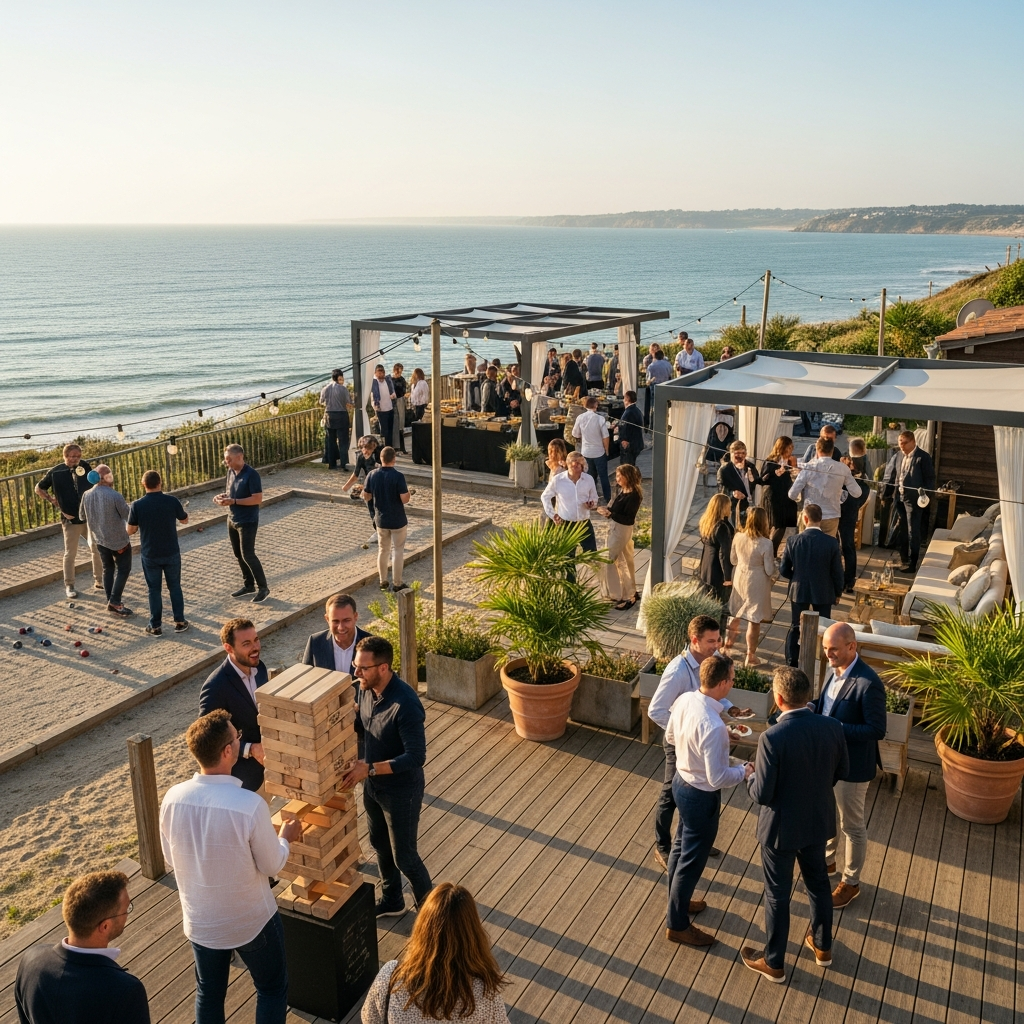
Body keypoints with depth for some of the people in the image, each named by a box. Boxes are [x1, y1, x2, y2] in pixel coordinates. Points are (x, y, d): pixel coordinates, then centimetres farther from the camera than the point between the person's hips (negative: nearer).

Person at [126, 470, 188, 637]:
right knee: (175, 586, 16)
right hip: (171, 553, 1)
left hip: (150, 555, 0)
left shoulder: (137, 505, -13)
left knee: (154, 590, 10)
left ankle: (156, 626, 15)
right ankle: (179, 621, 21)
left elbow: (130, 531, -4)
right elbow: (184, 520, 6)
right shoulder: (172, 500, -11)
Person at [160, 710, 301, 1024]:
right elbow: (272, 866, -16)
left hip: (199, 920, 4)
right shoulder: (250, 805, -31)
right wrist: (285, 837, 4)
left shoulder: (173, 798, -17)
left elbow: (170, 860, 0)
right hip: (251, 920, -4)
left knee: (208, 993, 26)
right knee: (272, 988, 20)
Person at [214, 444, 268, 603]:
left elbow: (258, 499, -23)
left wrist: (233, 501, -26)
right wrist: (222, 496, -5)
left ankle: (263, 588, 5)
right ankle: (248, 585, 28)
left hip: (247, 522, -8)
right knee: (238, 555, 14)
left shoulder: (251, 475, -20)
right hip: (232, 519, 8)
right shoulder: (231, 472, 4)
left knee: (248, 555, -7)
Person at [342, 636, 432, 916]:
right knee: (379, 844, 25)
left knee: (404, 856, 8)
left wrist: (370, 768, -32)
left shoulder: (405, 704, -33)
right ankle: (391, 901, 47)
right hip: (372, 784, 8)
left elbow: (416, 757, -32)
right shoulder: (366, 689, -8)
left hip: (401, 790, -8)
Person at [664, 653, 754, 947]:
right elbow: (717, 779, -29)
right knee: (692, 860, 11)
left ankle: (677, 901, 48)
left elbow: (670, 736, 7)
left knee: (681, 846, 27)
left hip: (681, 782, 8)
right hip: (701, 796, -8)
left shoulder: (684, 700, -11)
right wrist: (744, 771, -12)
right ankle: (678, 925, 29)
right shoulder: (713, 726, -36)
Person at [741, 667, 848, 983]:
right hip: (818, 821, 5)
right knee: (818, 882, 27)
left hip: (781, 827, -5)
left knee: (777, 895, 13)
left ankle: (773, 962, 31)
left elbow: (762, 794, -24)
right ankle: (822, 946, 47)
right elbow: (842, 771, 3)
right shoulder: (831, 728, -13)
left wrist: (750, 776, -3)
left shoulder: (772, 737, -30)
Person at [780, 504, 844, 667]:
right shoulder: (831, 542, -15)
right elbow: (837, 572, -9)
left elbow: (784, 570, -6)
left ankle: (792, 664, 18)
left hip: (799, 591, 1)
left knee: (796, 627, 14)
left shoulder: (793, 541, -14)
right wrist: (838, 592, 7)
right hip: (824, 592, -1)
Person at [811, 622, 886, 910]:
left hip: (851, 766, -8)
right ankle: (826, 861, 49)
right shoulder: (834, 670, -3)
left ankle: (851, 883, 33)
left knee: (852, 826, 13)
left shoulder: (868, 684, -28)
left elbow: (877, 730, -25)